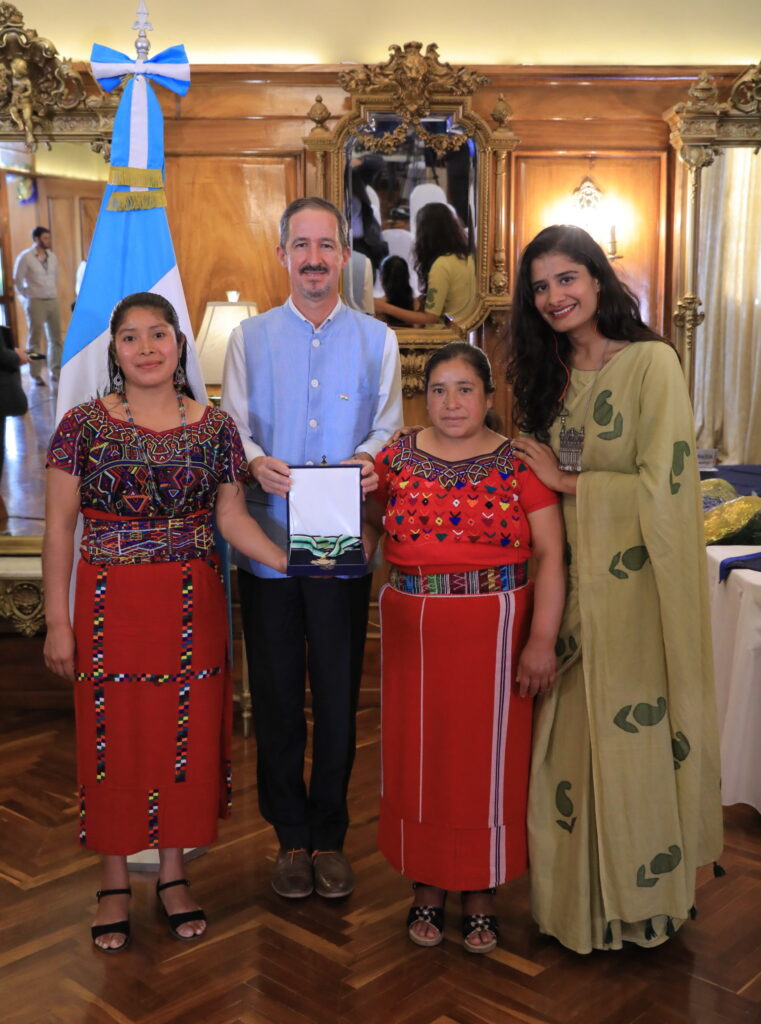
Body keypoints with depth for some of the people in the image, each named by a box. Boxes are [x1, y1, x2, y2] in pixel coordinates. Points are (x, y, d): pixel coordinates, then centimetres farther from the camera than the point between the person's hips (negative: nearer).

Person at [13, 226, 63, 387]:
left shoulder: (52, 256, 8)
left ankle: (56, 372, 14)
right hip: (35, 302, -5)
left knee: (56, 337, 5)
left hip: (52, 301, 5)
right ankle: (35, 374, 2)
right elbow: (17, 280, 0)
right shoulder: (25, 257, -6)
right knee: (35, 338, -2)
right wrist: (28, 296, 5)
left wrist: (54, 293, 12)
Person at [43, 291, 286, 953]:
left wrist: (292, 562, -9)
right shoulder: (84, 425, -3)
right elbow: (59, 529, -2)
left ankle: (174, 873, 28)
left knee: (187, 736, 8)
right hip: (110, 604, -1)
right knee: (113, 737, 6)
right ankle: (115, 883, 24)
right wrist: (58, 621, -5)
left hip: (192, 607, 2)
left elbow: (233, 518, 4)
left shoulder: (216, 428, 3)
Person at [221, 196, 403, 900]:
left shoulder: (376, 339, 9)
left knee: (339, 692, 6)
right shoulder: (250, 337, 9)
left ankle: (330, 836, 23)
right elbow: (234, 425, 5)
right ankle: (292, 836, 23)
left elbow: (388, 426, 6)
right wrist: (257, 462, -17)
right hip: (267, 540, 0)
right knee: (276, 692, 7)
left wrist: (371, 458, -17)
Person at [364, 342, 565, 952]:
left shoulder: (519, 462, -3)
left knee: (488, 758, 6)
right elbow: (368, 521, 15)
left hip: (495, 634, -2)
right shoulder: (396, 459, 5)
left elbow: (550, 554, -8)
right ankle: (427, 888, 28)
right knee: (418, 756, 10)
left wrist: (542, 639, -15)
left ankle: (482, 894, 24)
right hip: (414, 633, 3)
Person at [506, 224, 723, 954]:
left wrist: (564, 480, -10)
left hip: (635, 591, -6)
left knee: (632, 741, 5)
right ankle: (578, 898, 28)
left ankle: (640, 901, 26)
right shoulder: (551, 375, 10)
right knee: (571, 743, 10)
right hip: (570, 585, 6)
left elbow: (663, 487, -17)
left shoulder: (651, 363, -10)